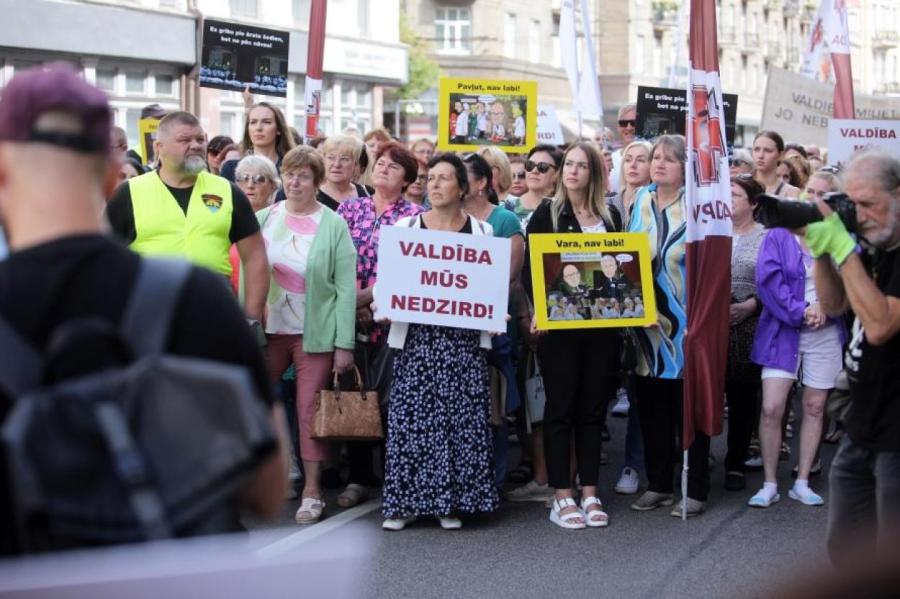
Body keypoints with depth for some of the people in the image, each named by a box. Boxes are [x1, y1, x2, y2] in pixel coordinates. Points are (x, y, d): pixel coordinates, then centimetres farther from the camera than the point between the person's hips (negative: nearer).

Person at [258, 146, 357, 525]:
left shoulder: (333, 226, -3)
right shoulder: (263, 219, 6)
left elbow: (346, 288, -6)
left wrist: (344, 344, -11)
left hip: (315, 333, -3)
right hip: (268, 330, 3)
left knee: (310, 411, 0)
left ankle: (311, 491, 9)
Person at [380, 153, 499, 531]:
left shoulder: (481, 231, 9)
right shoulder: (405, 226, 8)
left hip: (464, 338, 0)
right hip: (417, 335, 0)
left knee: (461, 417, -2)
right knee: (411, 416, -4)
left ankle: (451, 501, 8)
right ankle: (404, 501, 5)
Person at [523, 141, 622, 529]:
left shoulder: (610, 217, 11)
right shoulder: (546, 213, 1)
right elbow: (529, 269, -3)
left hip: (602, 325, 3)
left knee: (592, 409, 8)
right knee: (560, 408, 1)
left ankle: (589, 494, 14)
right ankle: (561, 497, 5)